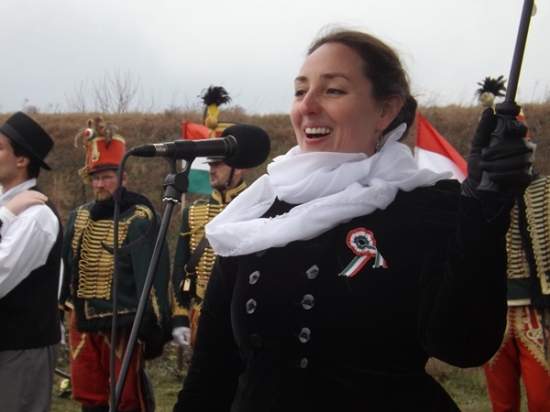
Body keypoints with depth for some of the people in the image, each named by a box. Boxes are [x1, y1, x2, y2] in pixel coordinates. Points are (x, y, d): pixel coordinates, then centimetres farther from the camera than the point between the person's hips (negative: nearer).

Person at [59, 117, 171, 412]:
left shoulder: (139, 221, -11)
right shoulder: (79, 218, 8)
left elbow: (153, 277, -14)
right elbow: (66, 269, 15)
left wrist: (152, 327, -17)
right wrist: (64, 312, 15)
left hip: (123, 326, -6)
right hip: (83, 324, 6)